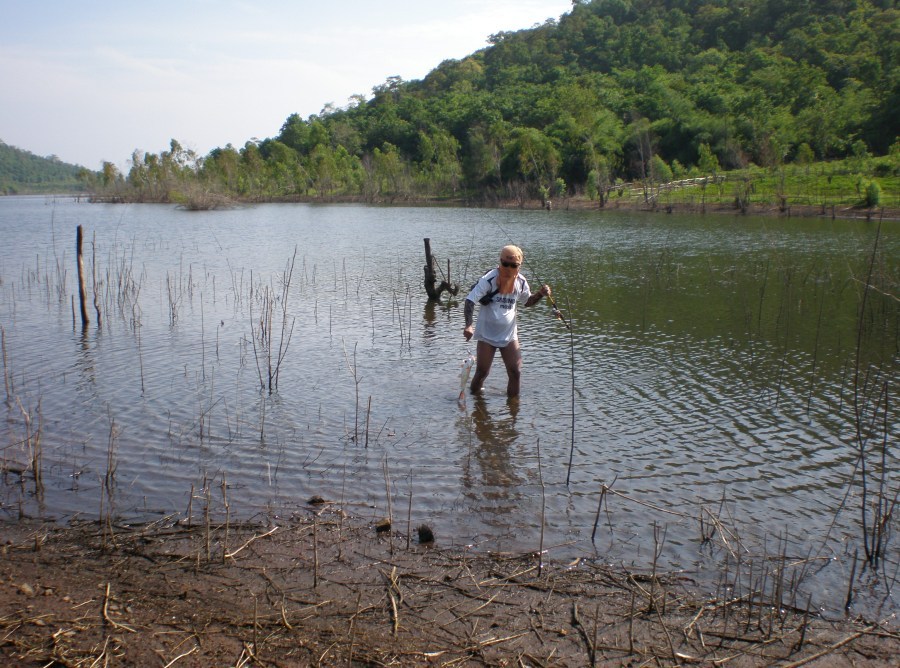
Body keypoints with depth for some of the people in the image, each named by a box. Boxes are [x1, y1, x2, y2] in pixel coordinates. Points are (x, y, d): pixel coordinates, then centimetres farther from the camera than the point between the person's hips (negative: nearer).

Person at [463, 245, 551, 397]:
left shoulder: (521, 282, -2)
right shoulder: (489, 280, -18)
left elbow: (528, 301, 17)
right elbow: (470, 301, -21)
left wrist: (540, 294, -3)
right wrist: (469, 325, -33)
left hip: (509, 334, 4)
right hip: (487, 334, -4)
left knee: (515, 372, 3)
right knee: (482, 372, 3)